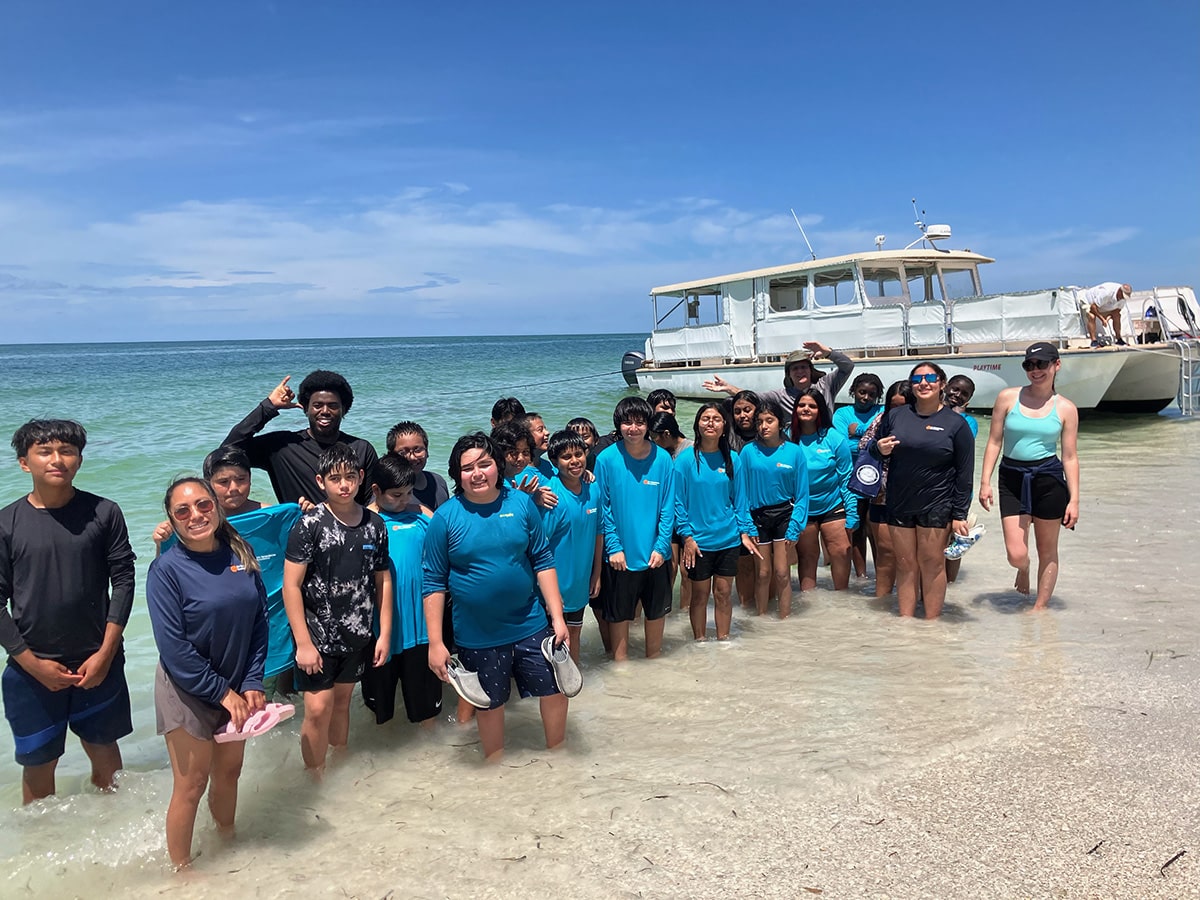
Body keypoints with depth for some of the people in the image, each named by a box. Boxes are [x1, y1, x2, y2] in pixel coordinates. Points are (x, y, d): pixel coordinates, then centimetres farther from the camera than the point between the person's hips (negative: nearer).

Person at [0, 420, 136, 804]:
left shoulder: (104, 513, -4)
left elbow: (123, 581, -4)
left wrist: (105, 653, -8)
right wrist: (33, 664, -8)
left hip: (99, 663, 1)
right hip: (32, 670, 0)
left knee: (103, 750, 15)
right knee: (37, 763, 11)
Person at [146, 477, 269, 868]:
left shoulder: (240, 554, -4)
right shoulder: (166, 568, -17)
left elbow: (259, 621, -1)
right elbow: (173, 647, -19)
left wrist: (252, 683, -7)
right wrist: (222, 692, -16)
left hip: (236, 688, 5)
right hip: (188, 693, -5)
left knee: (229, 772, 21)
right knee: (192, 784, 7)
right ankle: (181, 870, 29)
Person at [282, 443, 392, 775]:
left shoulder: (375, 524, 0)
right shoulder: (310, 524, -13)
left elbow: (383, 581, 6)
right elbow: (291, 585, -13)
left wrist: (385, 634, 4)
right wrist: (303, 643, -15)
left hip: (357, 635, 4)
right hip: (317, 636, -4)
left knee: (342, 700, 17)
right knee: (318, 709, -3)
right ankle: (316, 779, 15)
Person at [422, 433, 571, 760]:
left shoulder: (521, 503, -4)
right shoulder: (445, 517, -9)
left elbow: (543, 562, 1)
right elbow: (433, 583, -6)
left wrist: (558, 617, -3)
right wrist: (435, 643, -8)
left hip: (530, 624, 2)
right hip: (477, 635, -2)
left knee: (556, 691, 11)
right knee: (491, 705, 15)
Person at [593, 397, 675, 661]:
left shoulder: (662, 458, -6)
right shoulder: (606, 459, -10)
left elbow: (668, 507, -3)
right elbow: (602, 508, -6)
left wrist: (661, 546, -9)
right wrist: (613, 547, -11)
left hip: (655, 553, 2)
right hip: (621, 555, -2)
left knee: (657, 610, 18)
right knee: (618, 614, 11)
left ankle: (653, 660, 38)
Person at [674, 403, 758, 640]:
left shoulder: (731, 460, 2)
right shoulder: (686, 460, -7)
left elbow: (740, 499, 7)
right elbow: (678, 502, -6)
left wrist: (745, 531, 1)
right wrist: (686, 535, -11)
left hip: (728, 539, 2)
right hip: (698, 540, -2)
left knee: (723, 593, 10)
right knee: (700, 594, 9)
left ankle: (723, 641, 24)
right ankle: (700, 643, 23)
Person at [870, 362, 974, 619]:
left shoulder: (956, 423, -1)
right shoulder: (895, 416, 6)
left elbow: (964, 474, -1)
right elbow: (874, 450, 16)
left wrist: (959, 515, -6)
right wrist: (880, 449, -9)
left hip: (936, 507, -2)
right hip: (899, 504, 3)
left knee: (932, 564, 2)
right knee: (905, 564, 8)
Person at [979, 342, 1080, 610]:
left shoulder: (1066, 408, 1)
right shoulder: (1008, 397, 1)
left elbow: (1070, 457, 2)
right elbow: (994, 442, 3)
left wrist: (1074, 499, -2)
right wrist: (985, 482, -2)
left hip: (1048, 479, 0)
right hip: (1011, 478, 0)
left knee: (1048, 551, 9)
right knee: (1016, 555, -4)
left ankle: (1040, 607, 25)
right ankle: (1023, 569, 33)